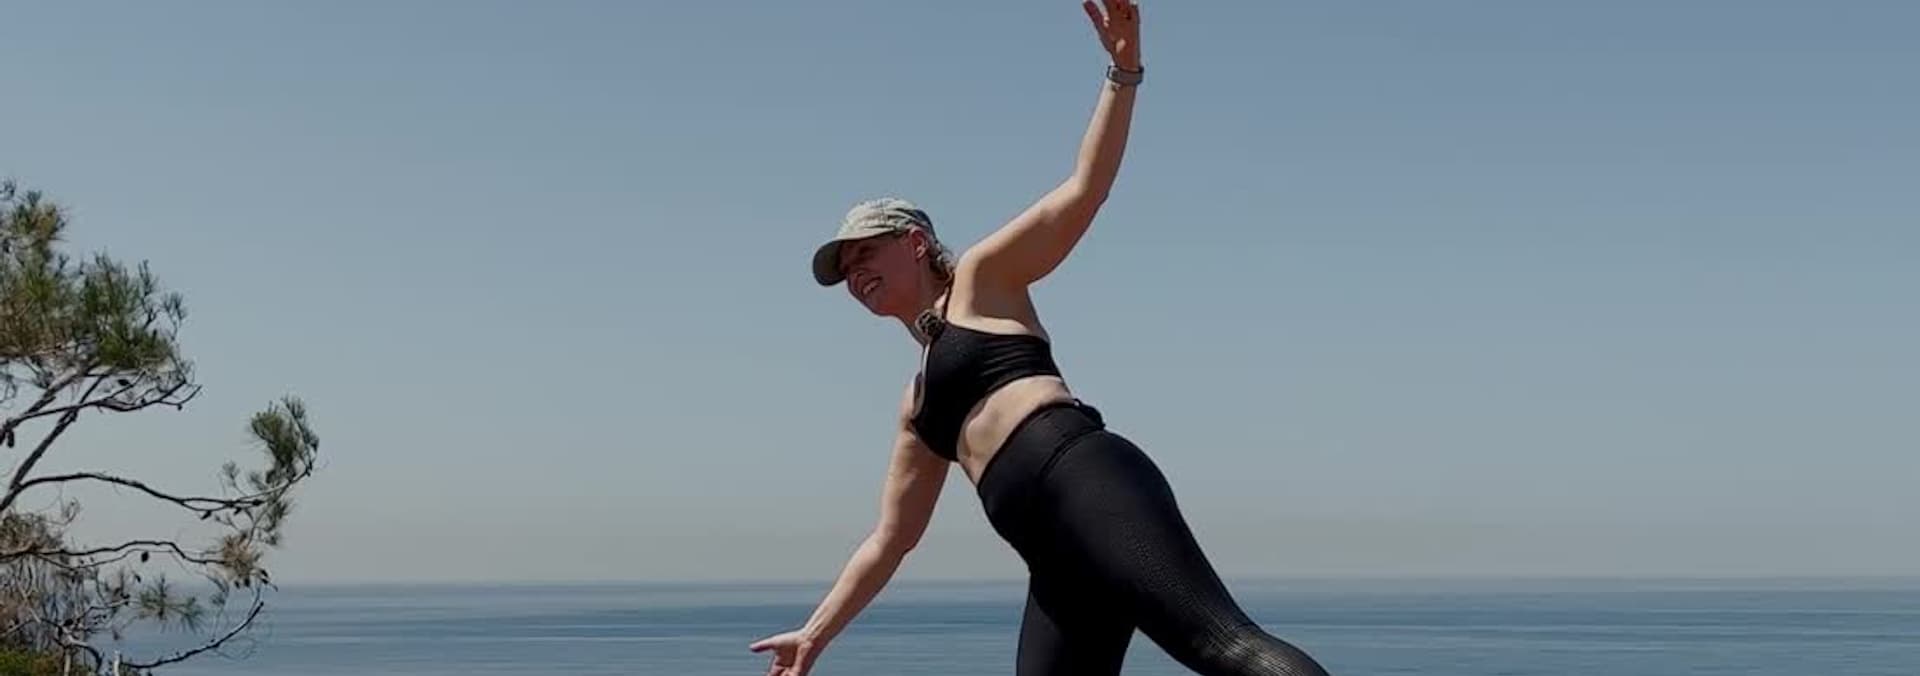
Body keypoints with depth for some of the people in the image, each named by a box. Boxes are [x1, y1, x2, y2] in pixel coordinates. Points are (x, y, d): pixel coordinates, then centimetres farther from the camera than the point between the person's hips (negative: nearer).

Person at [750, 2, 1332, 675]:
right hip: (1061, 555, 7)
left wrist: (1123, 71, -6)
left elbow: (1084, 189, 7)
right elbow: (890, 539, 39)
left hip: (1084, 476, -7)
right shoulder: (920, 402, 34)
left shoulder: (980, 278, 18)